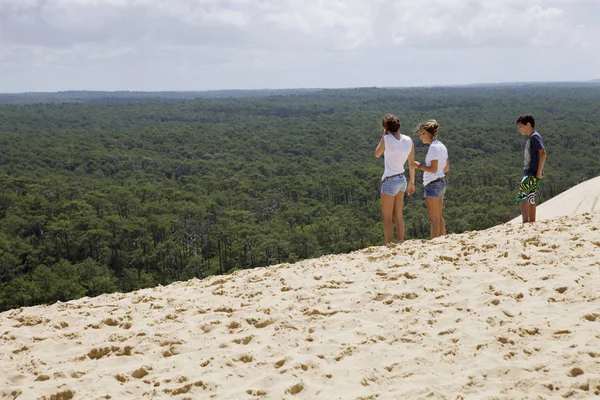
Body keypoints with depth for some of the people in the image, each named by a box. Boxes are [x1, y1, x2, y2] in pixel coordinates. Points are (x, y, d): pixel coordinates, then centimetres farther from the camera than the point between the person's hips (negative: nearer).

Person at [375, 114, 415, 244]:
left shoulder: (387, 139, -17)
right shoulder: (409, 141, -1)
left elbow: (377, 154, 1)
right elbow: (412, 164, 7)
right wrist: (412, 182, 18)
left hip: (390, 181, -7)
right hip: (402, 180, 7)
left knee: (387, 218, 2)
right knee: (398, 216, 17)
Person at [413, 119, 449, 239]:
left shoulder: (433, 147, -18)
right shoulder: (442, 146, 9)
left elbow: (433, 169, -22)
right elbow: (446, 168, 13)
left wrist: (419, 166, -9)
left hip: (433, 184, -9)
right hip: (441, 182, 9)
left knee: (434, 218, -2)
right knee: (439, 217, 17)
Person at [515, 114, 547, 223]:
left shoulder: (534, 136, -11)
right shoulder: (530, 137, 19)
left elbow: (543, 153, -22)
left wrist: (539, 172, -21)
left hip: (532, 174, -10)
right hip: (529, 174, 10)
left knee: (521, 197, -18)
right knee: (530, 199, 13)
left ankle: (525, 222, -26)